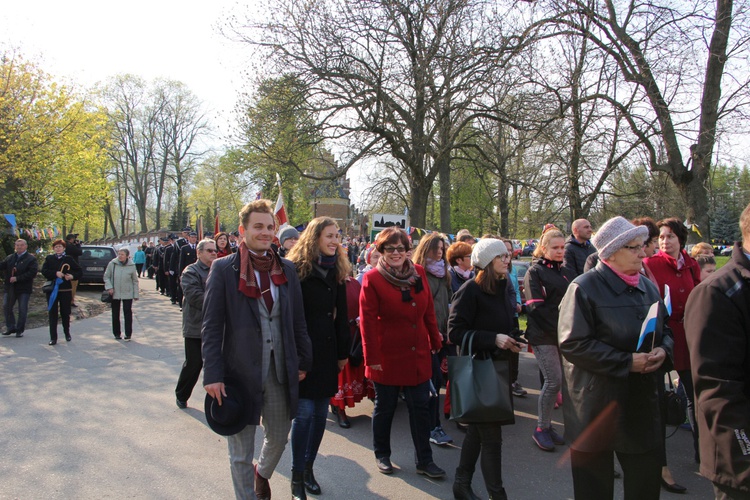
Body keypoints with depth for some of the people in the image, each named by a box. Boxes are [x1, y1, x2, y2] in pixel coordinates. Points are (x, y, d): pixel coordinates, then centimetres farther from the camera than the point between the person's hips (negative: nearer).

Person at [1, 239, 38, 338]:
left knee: (22, 310, 1)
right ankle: (11, 327, 20)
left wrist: (17, 278, -20)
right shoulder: (10, 258, 13)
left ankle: (20, 330, 13)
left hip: (24, 289, -5)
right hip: (10, 288, 5)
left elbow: (32, 273, -18)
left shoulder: (31, 259, -7)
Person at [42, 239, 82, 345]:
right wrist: (55, 273, -19)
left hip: (66, 290, 0)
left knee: (65, 313, 8)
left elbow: (80, 271, 5)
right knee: (53, 313, 0)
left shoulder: (69, 259, 4)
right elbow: (44, 271, -6)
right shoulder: (49, 259, 7)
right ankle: (53, 337, 3)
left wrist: (72, 276, -13)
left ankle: (67, 333, 28)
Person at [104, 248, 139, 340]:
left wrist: (135, 294, 1)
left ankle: (128, 334, 6)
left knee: (128, 312, -2)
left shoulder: (131, 266, -5)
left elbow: (135, 281, 2)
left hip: (127, 294, -1)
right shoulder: (112, 264, -5)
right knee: (115, 314, 10)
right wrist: (109, 287, -11)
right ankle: (117, 333, 22)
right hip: (115, 293, 2)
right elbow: (106, 277, 4)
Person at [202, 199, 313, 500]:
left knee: (279, 438, 21)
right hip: (240, 371, -4)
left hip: (281, 371, 4)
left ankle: (262, 474, 52)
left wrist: (303, 361, 7)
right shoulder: (223, 269, -6)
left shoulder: (287, 269, 5)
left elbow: (298, 321, 9)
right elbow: (211, 327, -8)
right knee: (241, 452, 11)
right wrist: (213, 374, -12)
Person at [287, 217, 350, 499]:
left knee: (321, 412, 11)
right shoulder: (296, 269, -8)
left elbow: (340, 315, 12)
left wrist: (343, 352, 11)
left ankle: (308, 467, 26)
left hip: (327, 350, 6)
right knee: (304, 412, -5)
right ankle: (297, 476, 10)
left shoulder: (337, 271, 9)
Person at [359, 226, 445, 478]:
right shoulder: (372, 278, -9)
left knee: (420, 407, 8)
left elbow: (429, 311, 10)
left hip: (418, 354, 4)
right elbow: (367, 320, -11)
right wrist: (372, 357, -13)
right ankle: (382, 455, 32)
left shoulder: (418, 272, 4)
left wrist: (436, 341, 12)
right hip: (387, 356, -4)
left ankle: (424, 460, 21)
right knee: (384, 407, 12)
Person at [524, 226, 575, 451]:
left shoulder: (567, 273, 16)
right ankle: (541, 428, 5)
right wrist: (558, 327, -17)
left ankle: (546, 426, 20)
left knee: (558, 381, 7)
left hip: (565, 335, 6)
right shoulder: (535, 272, -3)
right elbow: (536, 307, -12)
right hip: (543, 335, -6)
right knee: (554, 380, -10)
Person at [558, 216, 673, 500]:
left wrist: (663, 351, -5)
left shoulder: (647, 287, 9)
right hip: (597, 404, -6)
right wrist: (627, 362, -21)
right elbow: (573, 344, -19)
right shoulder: (584, 288, -13)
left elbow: (664, 330, 18)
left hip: (642, 401, 6)